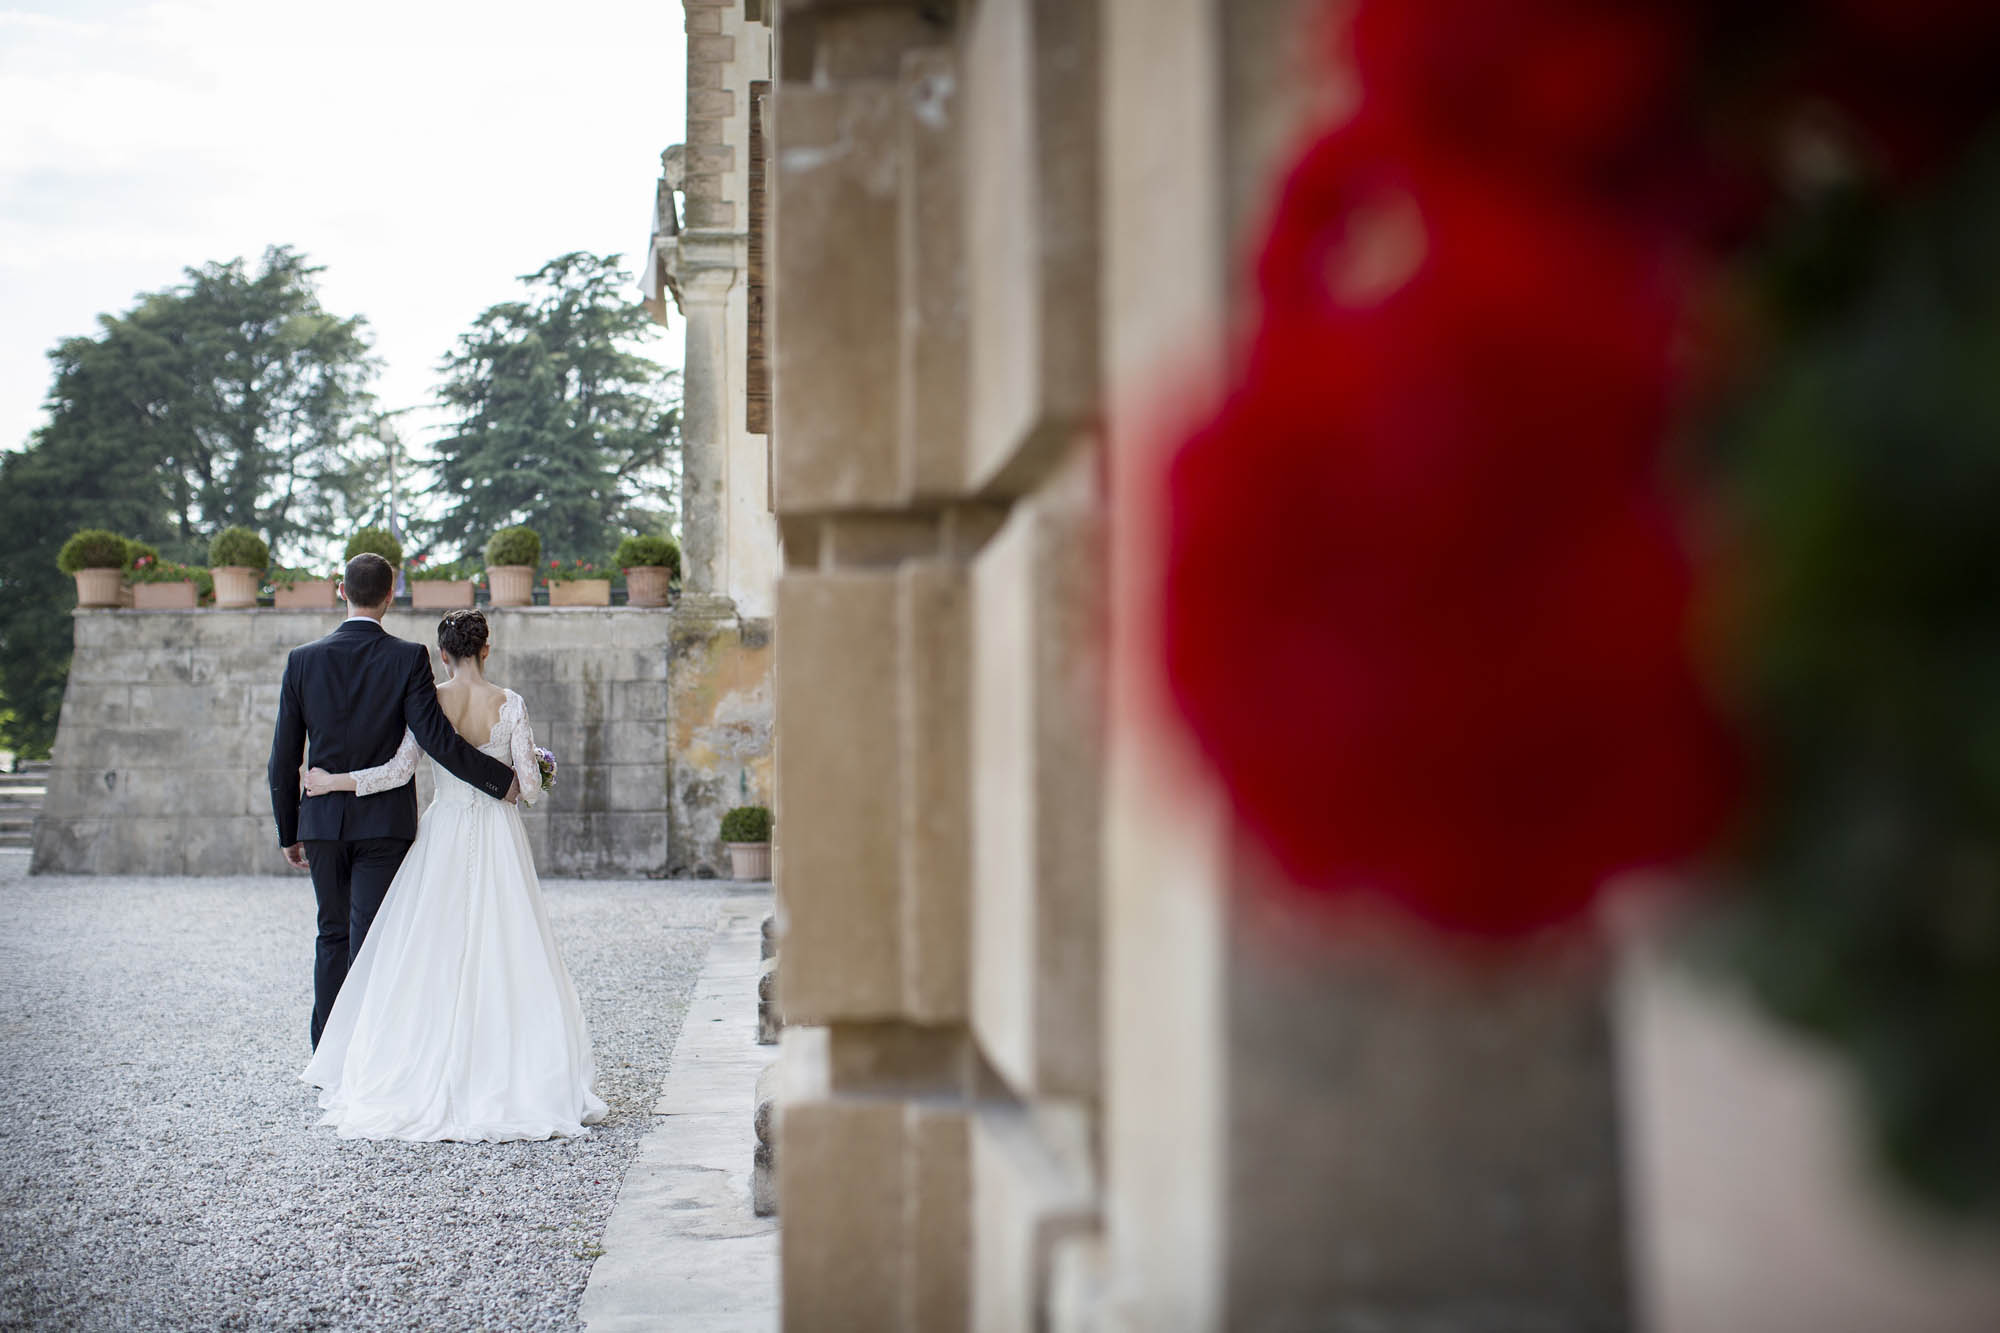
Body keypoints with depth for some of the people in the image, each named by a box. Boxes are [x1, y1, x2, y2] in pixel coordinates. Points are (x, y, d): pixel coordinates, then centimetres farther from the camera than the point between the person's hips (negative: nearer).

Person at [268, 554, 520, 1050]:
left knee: (333, 935, 17)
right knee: (369, 939, 0)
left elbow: (283, 758, 2)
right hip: (385, 822, -3)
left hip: (322, 821, 3)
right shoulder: (408, 659, -9)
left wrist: (288, 832, 12)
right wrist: (502, 779, -6)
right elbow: (436, 739, -17)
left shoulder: (302, 660, -1)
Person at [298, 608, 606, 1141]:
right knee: (501, 956, 2)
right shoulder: (509, 704, -5)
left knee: (432, 958, 6)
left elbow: (398, 772, -10)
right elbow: (531, 786, -6)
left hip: (443, 837, 1)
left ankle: (431, 1081, 5)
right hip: (497, 839, -1)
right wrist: (535, 771, 17)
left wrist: (331, 781, 0)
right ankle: (509, 1078, 0)